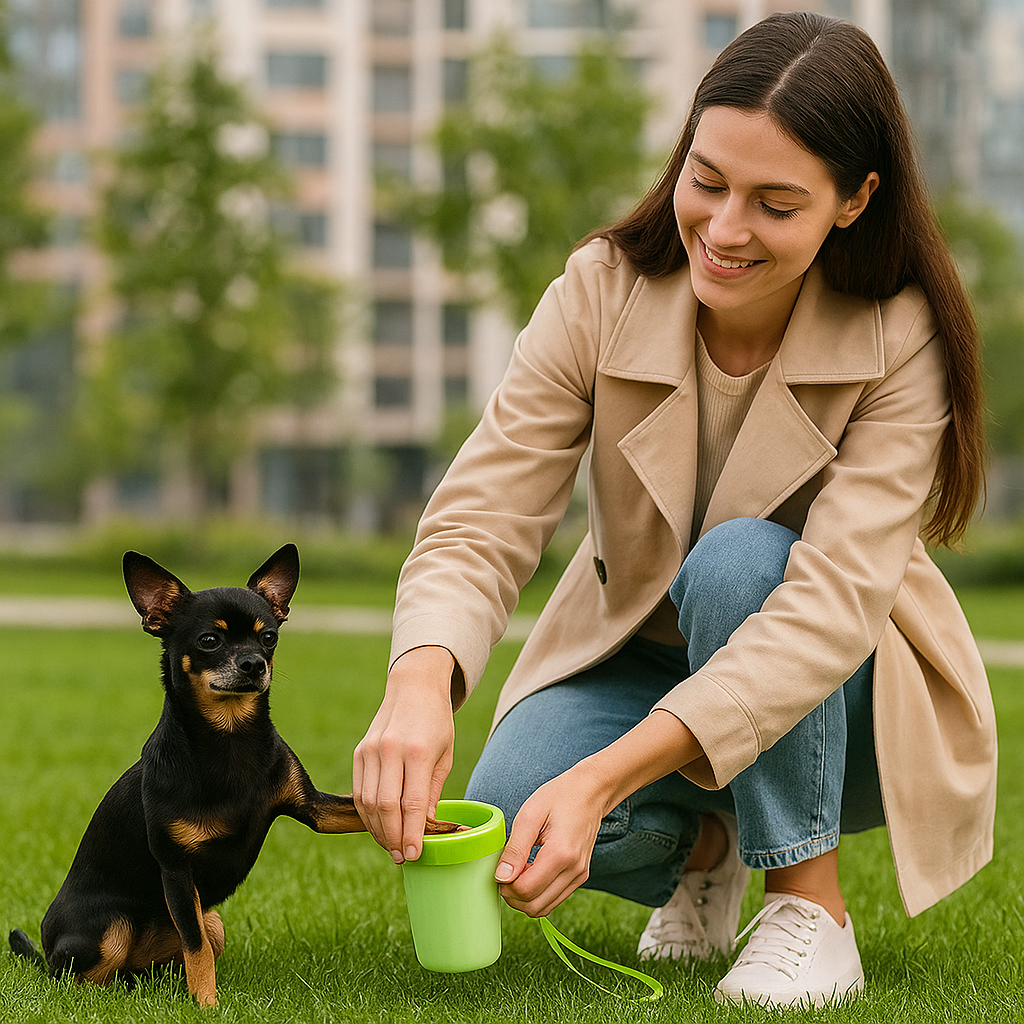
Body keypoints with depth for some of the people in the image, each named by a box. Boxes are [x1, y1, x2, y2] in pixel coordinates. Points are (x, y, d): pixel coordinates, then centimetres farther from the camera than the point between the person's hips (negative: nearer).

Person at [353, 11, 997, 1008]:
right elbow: (482, 521, -23)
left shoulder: (900, 343, -22)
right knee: (512, 806, -29)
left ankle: (812, 909, -15)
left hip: (826, 698, -2)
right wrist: (421, 678, -47)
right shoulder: (603, 292, -16)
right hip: (636, 657, 2)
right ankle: (700, 852, 6)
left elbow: (832, 604, -32)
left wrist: (604, 776, -45)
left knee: (736, 560, -33)